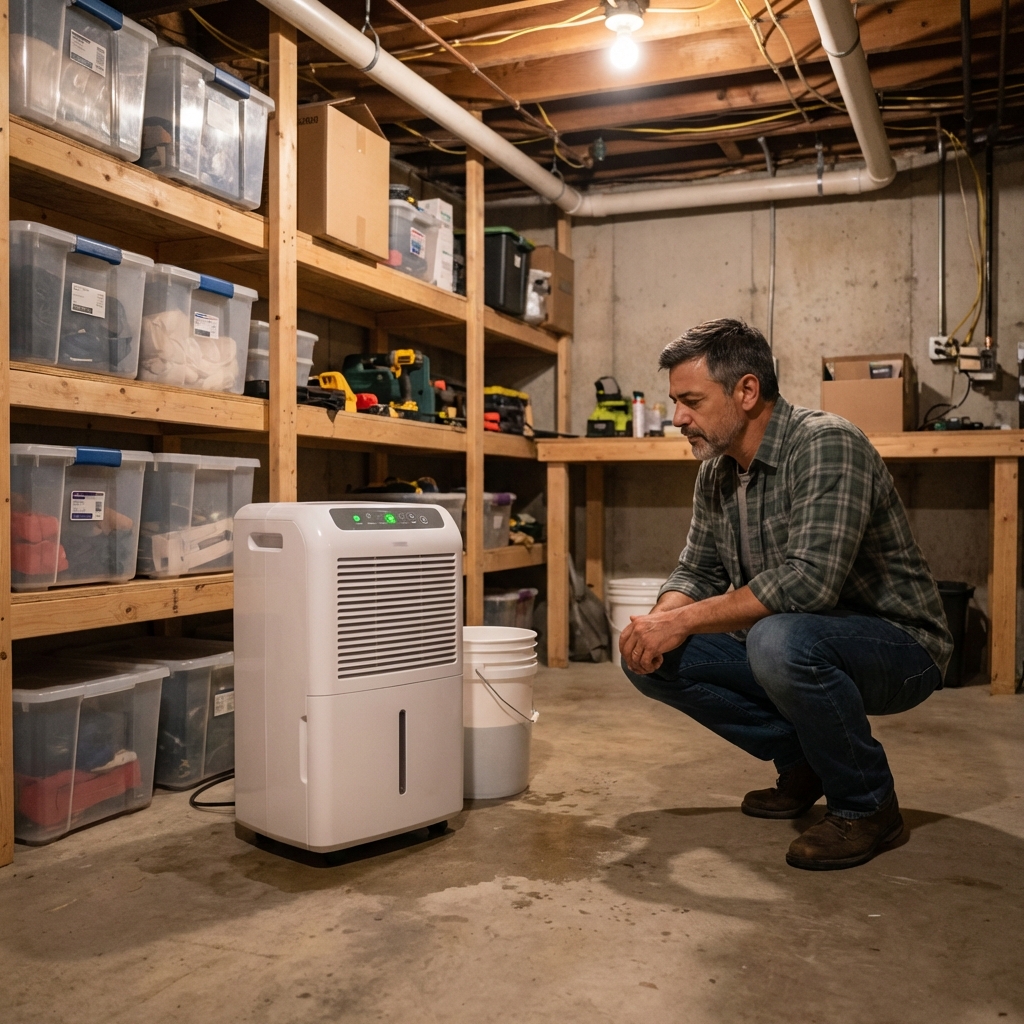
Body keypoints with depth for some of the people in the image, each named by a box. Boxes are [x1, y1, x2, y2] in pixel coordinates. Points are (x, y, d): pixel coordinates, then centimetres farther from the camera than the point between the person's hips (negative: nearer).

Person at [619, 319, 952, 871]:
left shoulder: (826, 445, -23)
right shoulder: (717, 470, 3)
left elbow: (810, 580, -34)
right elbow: (699, 569, 8)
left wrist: (681, 622, -29)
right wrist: (657, 619, -15)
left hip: (898, 646, -8)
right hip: (783, 637, 8)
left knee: (780, 641, -39)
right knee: (651, 658, -6)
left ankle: (866, 804, -11)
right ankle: (802, 762, 10)